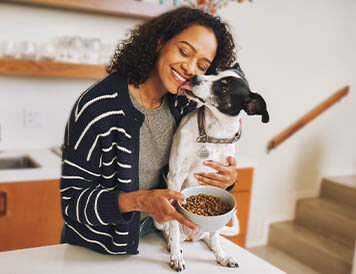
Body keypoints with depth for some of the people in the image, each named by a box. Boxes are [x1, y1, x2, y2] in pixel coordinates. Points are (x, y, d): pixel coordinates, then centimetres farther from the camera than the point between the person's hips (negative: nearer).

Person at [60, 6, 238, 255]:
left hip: (154, 234, 5)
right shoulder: (98, 106, -27)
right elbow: (72, 201, -24)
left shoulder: (184, 107, -9)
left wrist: (226, 180, -20)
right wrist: (140, 200, -38)